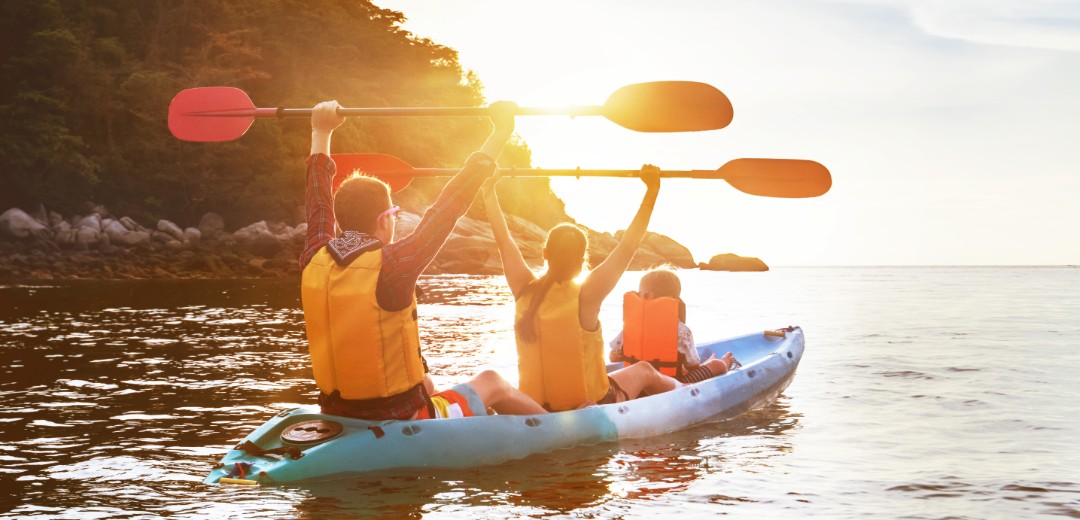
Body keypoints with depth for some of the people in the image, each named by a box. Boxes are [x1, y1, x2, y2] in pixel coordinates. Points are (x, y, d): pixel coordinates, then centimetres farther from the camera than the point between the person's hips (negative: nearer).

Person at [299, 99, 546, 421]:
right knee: (492, 383, 19)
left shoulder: (315, 260, -7)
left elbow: (320, 200, 12)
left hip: (337, 422, 6)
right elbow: (451, 205, -19)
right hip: (401, 424, -6)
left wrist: (321, 131, 26)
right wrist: (501, 132, -11)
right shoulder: (390, 266, -24)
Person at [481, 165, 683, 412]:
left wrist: (489, 191, 11)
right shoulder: (586, 297, -26)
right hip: (590, 406, -4)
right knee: (643, 370, 25)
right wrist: (652, 191, -18)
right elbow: (628, 246, -22)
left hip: (537, 407, 5)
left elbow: (502, 238, -1)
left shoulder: (524, 291, -14)